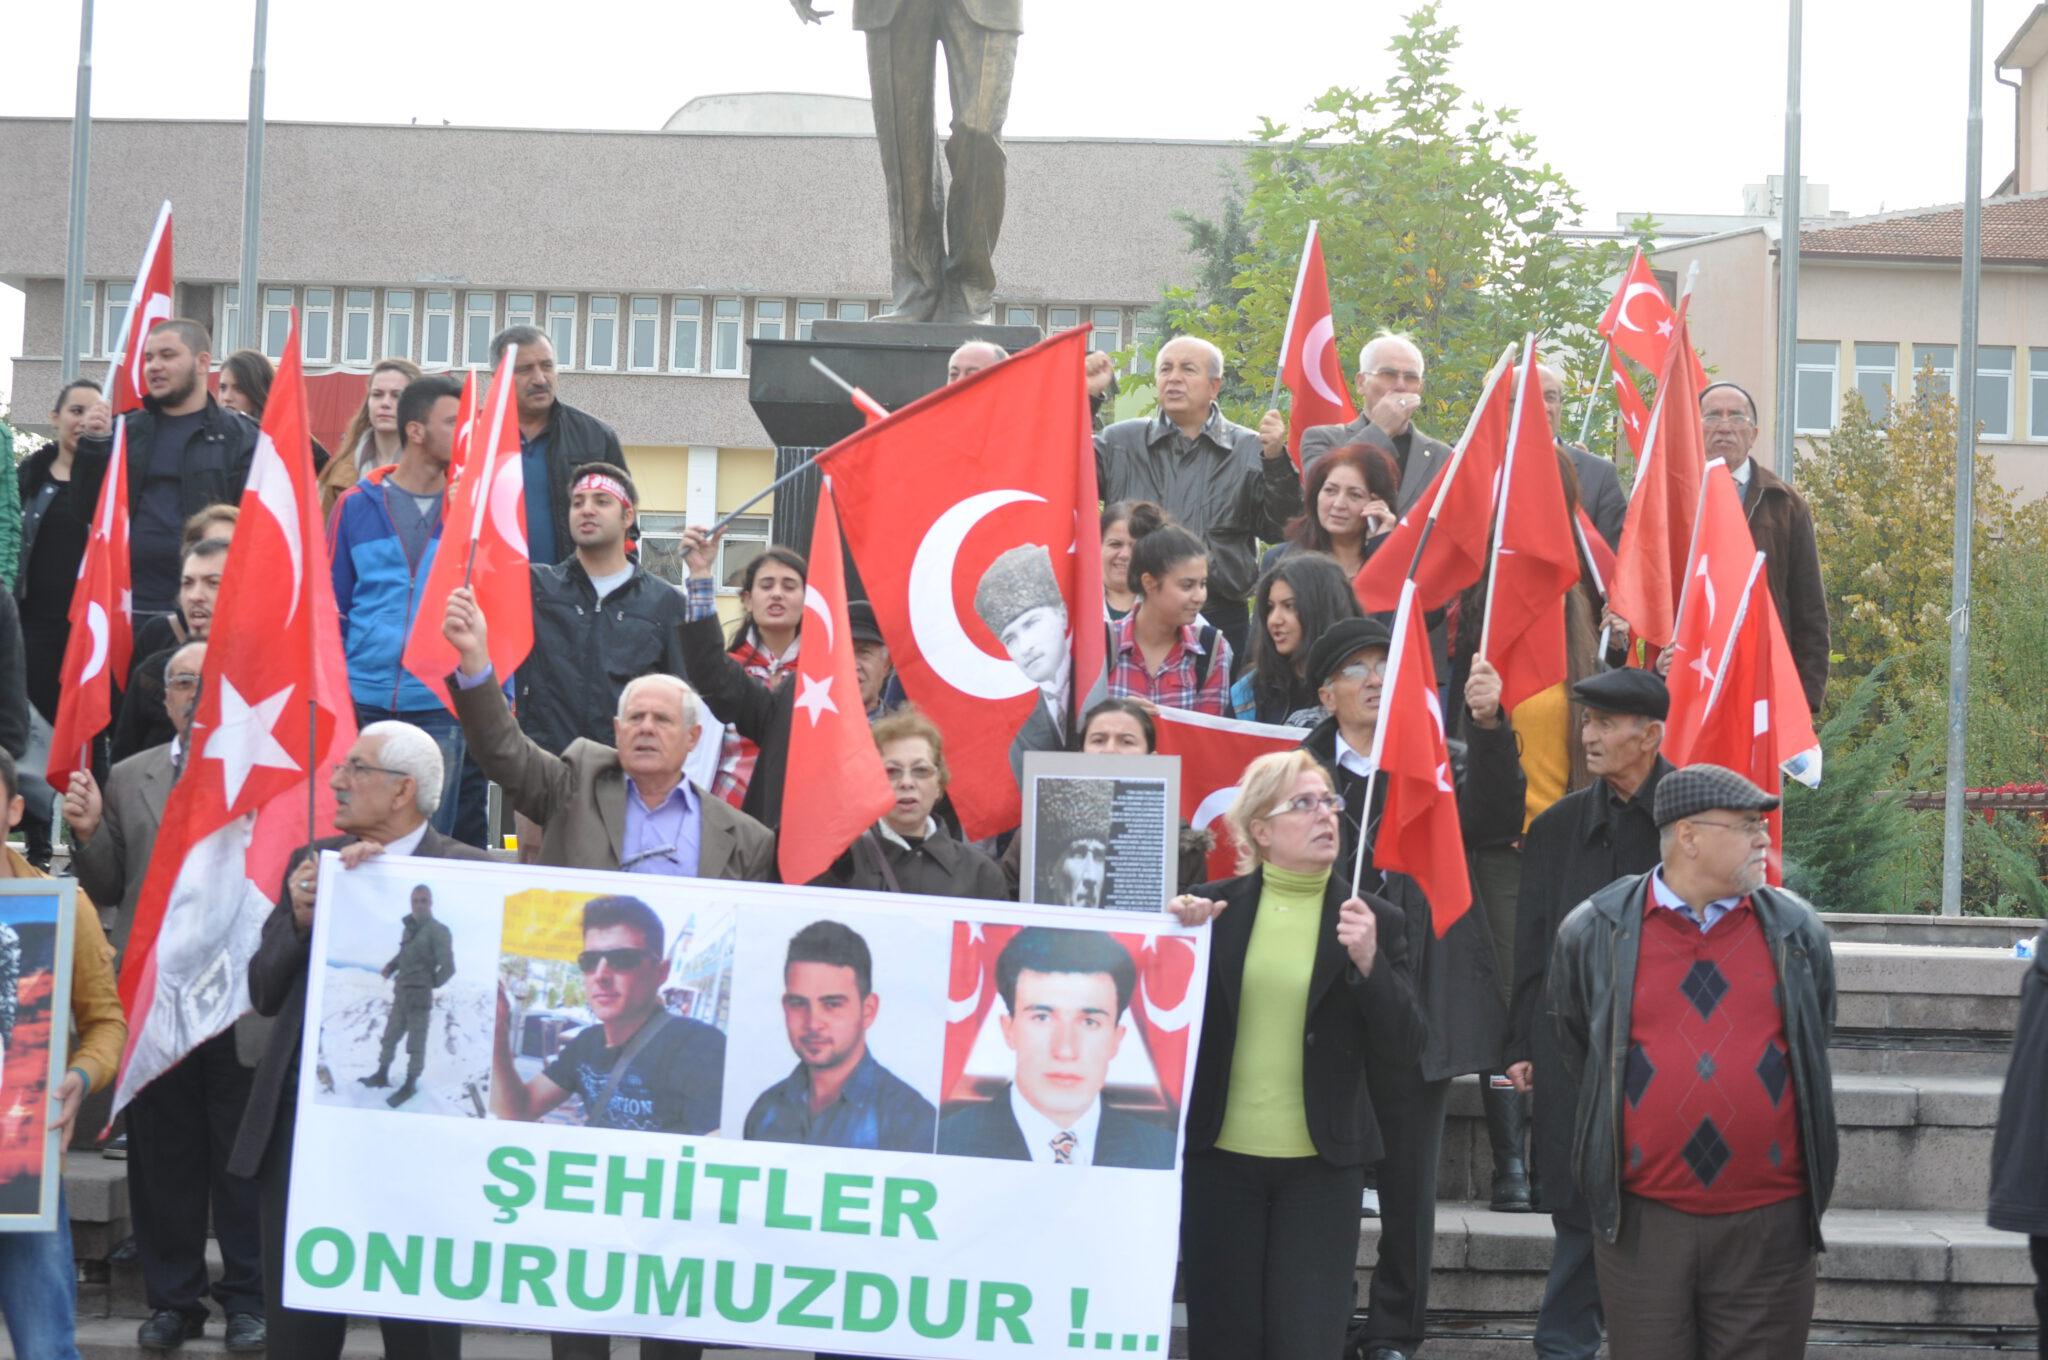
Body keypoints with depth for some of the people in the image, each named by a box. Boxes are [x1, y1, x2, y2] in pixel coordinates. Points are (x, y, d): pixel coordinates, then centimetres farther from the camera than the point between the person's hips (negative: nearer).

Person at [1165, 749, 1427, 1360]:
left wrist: (1368, 962, -18)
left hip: (1322, 1165, -1)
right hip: (1220, 1156, 1)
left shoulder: (1373, 919, 0)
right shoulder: (1214, 907, 1)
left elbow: (1404, 1046, -4)